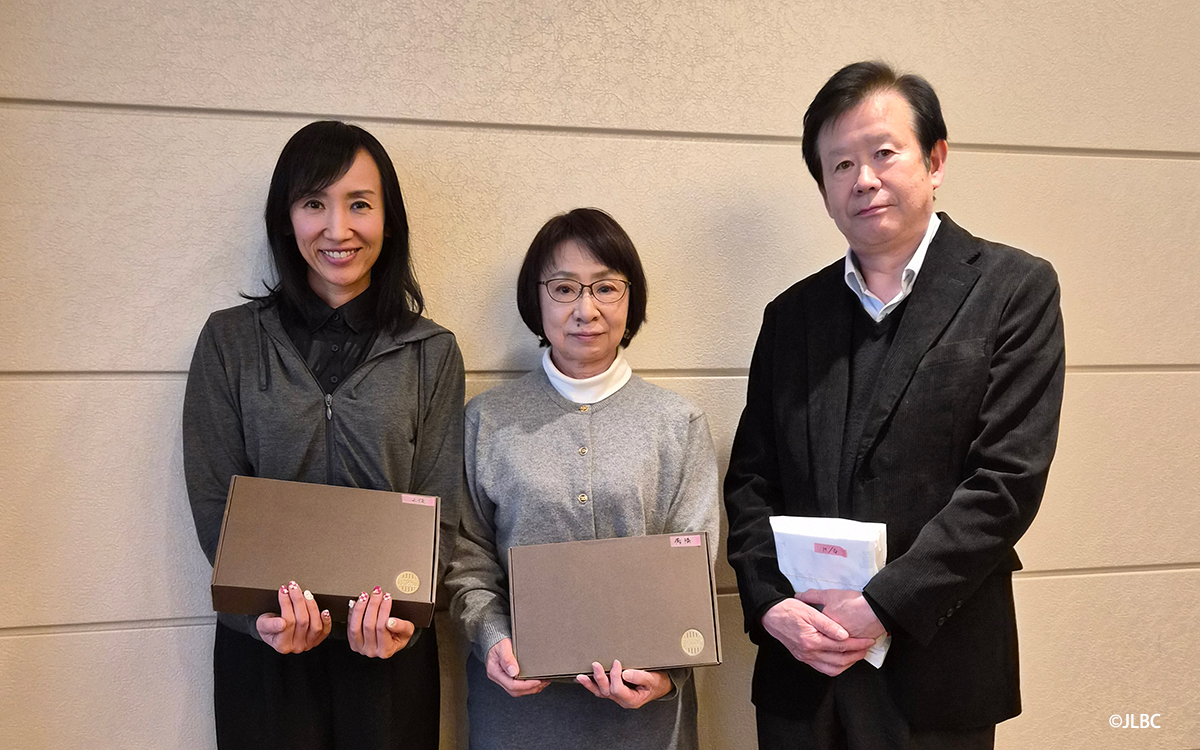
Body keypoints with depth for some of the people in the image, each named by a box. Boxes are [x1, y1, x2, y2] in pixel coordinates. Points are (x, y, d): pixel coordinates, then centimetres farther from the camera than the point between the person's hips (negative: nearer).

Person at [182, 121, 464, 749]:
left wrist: (403, 609, -19)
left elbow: (440, 513, -2)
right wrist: (262, 613, -19)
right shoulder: (230, 340, 0)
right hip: (264, 648, 0)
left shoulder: (431, 352, 0)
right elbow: (213, 502, -3)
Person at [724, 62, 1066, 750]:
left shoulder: (1014, 288, -4)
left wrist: (882, 606, -15)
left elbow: (1007, 480, -11)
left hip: (936, 671, -3)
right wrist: (770, 603, -8)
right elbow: (751, 479, 6)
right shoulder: (793, 313, 7)